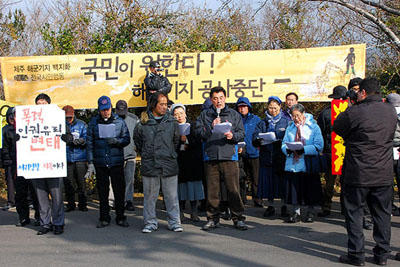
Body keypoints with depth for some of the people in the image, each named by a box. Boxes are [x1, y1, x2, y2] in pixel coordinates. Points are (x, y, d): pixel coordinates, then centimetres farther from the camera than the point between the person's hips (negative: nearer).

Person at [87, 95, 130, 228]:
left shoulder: (119, 121, 3)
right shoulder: (93, 122, 4)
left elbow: (126, 139, 6)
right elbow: (90, 144, 3)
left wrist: (116, 141, -15)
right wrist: (90, 163, -2)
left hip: (117, 162, 0)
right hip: (100, 163, 1)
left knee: (119, 190, 2)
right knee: (102, 191, 7)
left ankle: (120, 217, 14)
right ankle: (104, 218, 18)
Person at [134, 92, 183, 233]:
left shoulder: (172, 122, 6)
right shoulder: (143, 123, 2)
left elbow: (177, 141, 13)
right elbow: (138, 142, 13)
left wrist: (170, 155, 11)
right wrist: (146, 155, 11)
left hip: (169, 165, 1)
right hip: (149, 166, 0)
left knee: (172, 196, 4)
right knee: (150, 196, 7)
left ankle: (174, 222, 13)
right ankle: (150, 222, 18)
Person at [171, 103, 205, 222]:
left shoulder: (193, 125, 10)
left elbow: (198, 141, 0)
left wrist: (187, 139, -12)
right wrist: (180, 139, -16)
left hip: (193, 161, 1)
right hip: (178, 161, -1)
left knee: (193, 185, 0)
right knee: (180, 185, -2)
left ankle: (194, 212, 6)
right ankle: (180, 212, 7)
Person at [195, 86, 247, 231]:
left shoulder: (234, 114, 14)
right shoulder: (204, 114, 13)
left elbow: (242, 133, 7)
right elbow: (198, 132, 3)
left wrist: (233, 135, -12)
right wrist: (211, 127, -11)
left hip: (229, 155, 0)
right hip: (211, 156, 1)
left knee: (233, 188, -3)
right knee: (212, 189, 4)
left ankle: (238, 218, 6)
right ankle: (213, 218, 16)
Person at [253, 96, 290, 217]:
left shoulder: (287, 121, 7)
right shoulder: (263, 123, 15)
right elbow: (255, 137, 5)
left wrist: (280, 141, -18)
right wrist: (259, 141, -17)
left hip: (282, 156, -2)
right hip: (267, 156, 2)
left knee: (282, 181, -1)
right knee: (268, 180, 3)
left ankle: (284, 206, 11)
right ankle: (270, 206, 14)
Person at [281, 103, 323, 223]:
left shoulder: (314, 127, -1)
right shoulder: (290, 128, 13)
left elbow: (318, 146, -10)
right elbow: (284, 144, 8)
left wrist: (303, 150, -21)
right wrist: (288, 149, -14)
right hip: (293, 164, 3)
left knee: (310, 189, 5)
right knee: (294, 189, 2)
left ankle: (310, 212, 21)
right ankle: (296, 212, 14)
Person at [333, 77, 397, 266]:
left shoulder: (354, 112, -15)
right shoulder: (391, 111, 3)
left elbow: (336, 128, -1)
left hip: (358, 174, -5)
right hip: (384, 174, 5)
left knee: (354, 212, 7)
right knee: (382, 213, 14)